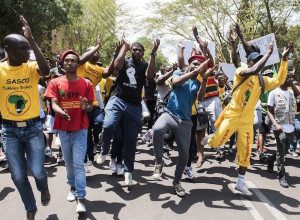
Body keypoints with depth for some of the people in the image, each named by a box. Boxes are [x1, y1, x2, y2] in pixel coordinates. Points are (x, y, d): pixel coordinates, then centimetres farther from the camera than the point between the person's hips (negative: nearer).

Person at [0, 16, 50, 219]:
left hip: (33, 127, -1)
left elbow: (45, 70, -30)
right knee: (18, 176, 7)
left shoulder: (32, 67, -7)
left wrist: (32, 40, -33)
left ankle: (44, 188, 34)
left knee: (37, 170, -5)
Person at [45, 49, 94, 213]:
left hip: (80, 128, -2)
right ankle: (73, 187, 36)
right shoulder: (55, 83, 1)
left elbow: (91, 107, -1)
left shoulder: (86, 83, 0)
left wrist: (86, 107, -26)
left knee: (78, 163, -7)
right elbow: (54, 104, -9)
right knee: (68, 162, 15)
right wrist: (61, 112, -31)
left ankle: (81, 199, -5)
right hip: (63, 128, 2)